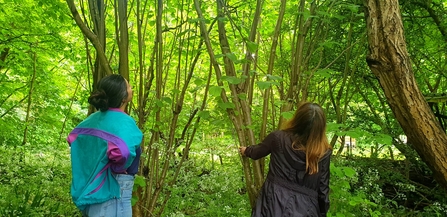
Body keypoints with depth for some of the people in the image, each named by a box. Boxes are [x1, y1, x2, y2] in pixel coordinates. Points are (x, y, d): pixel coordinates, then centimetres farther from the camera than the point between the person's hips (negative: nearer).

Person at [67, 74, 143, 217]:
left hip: (91, 189, 8)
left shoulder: (94, 118, 4)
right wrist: (118, 169, -17)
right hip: (113, 191, -8)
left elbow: (72, 137, 17)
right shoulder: (124, 122, -20)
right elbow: (122, 152, -39)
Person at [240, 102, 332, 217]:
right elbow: (323, 189, -4)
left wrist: (246, 151, 33)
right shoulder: (324, 152, -11)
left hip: (275, 202, 0)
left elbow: (257, 152, 11)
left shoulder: (278, 137, -10)